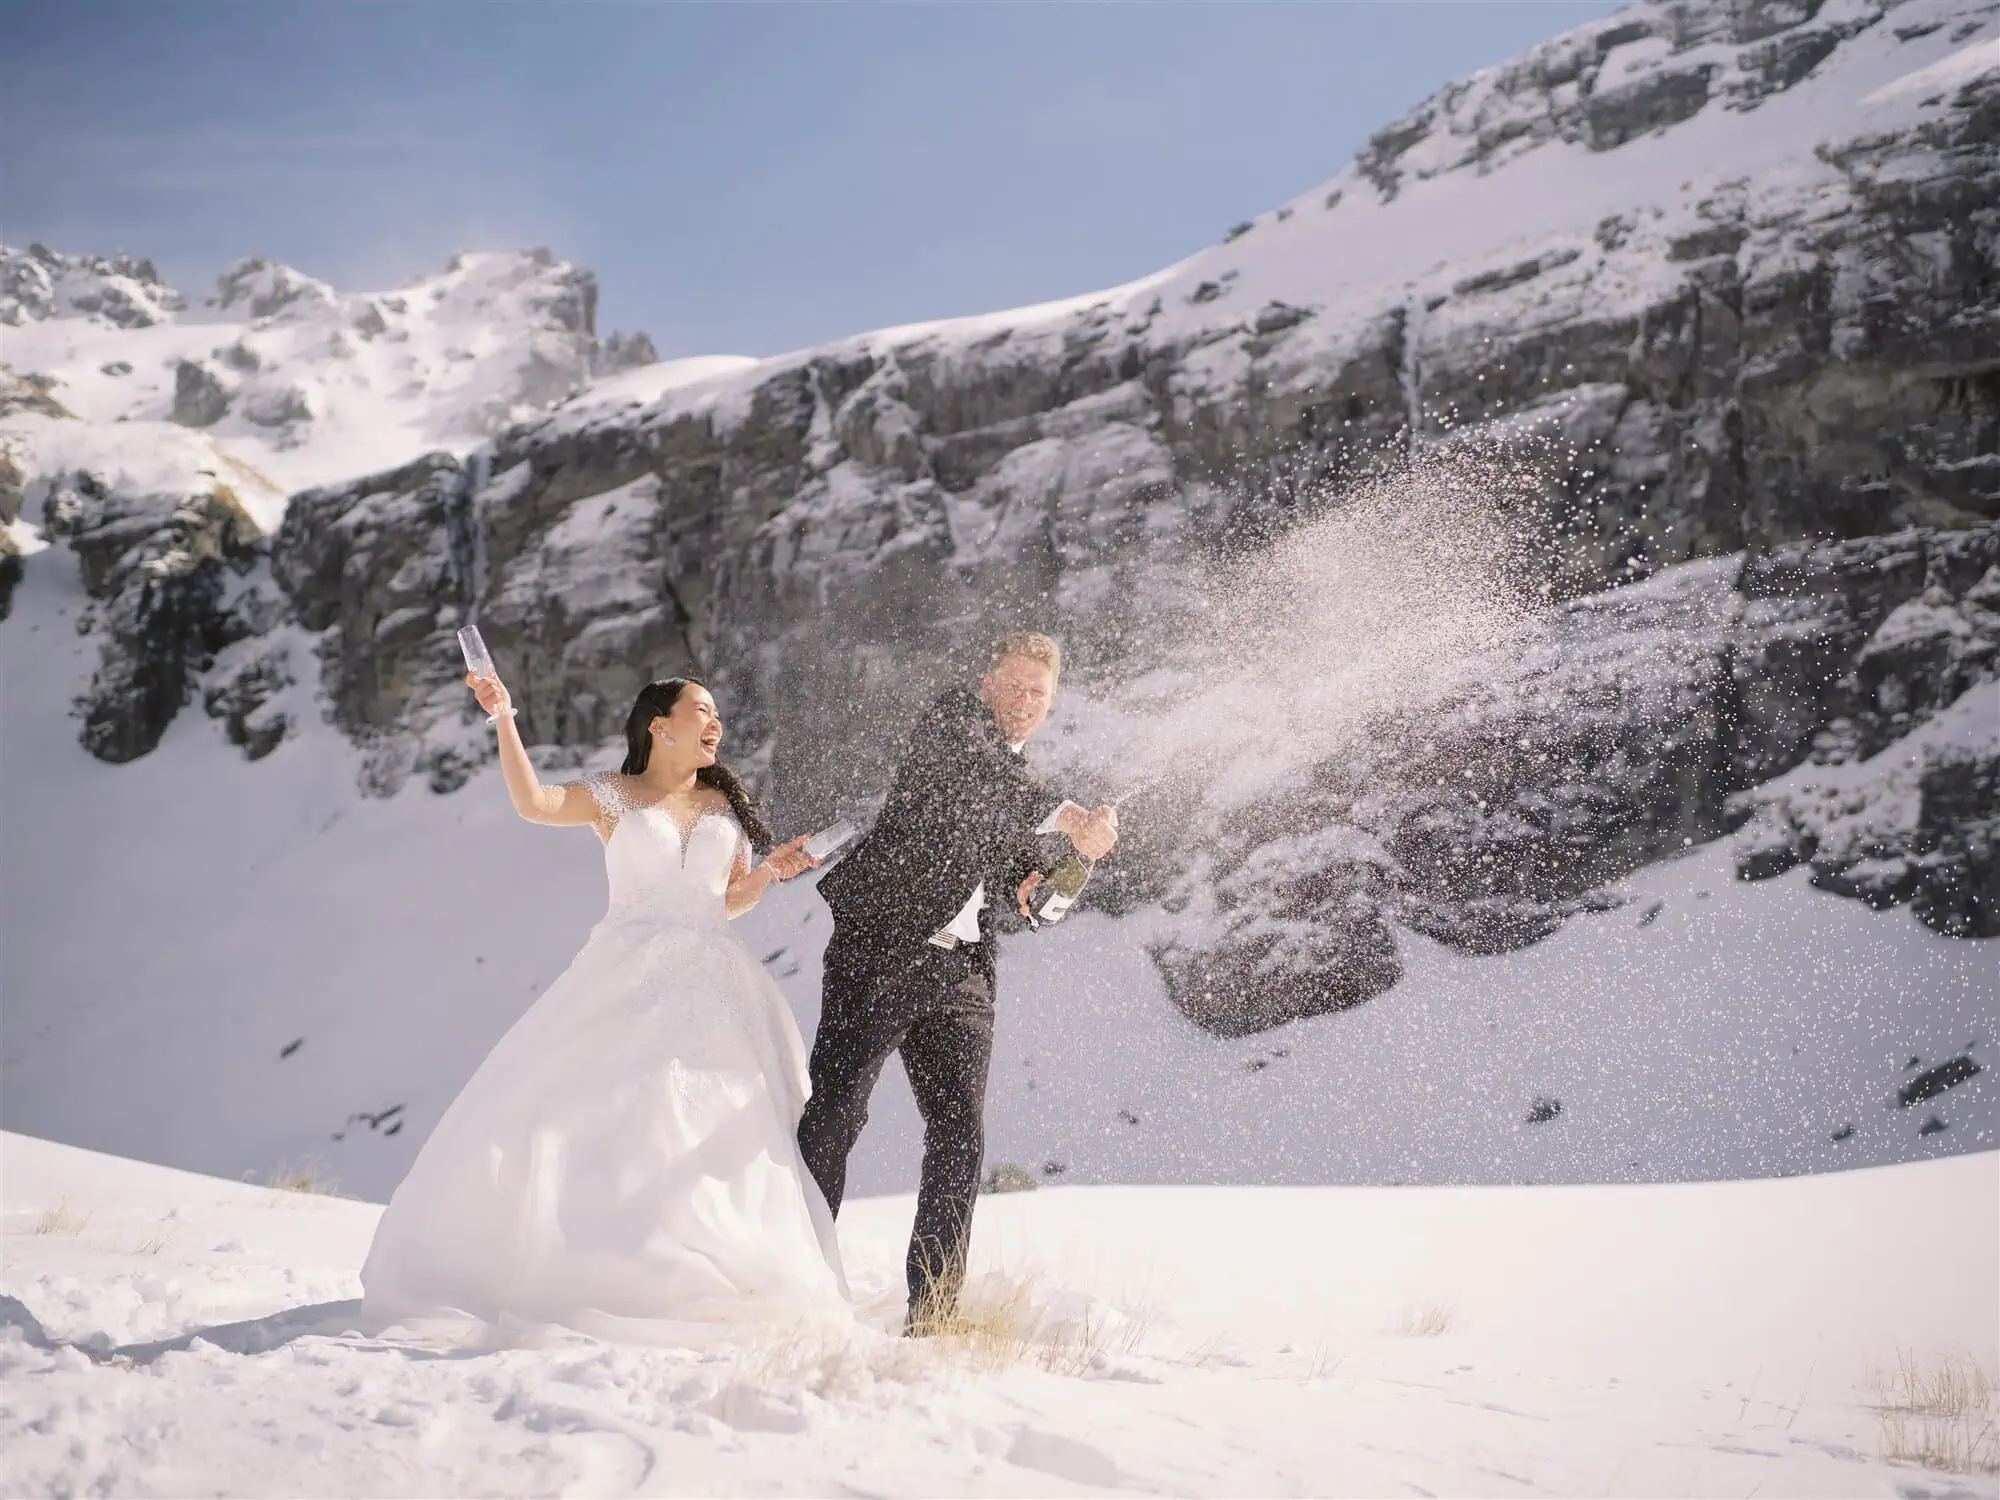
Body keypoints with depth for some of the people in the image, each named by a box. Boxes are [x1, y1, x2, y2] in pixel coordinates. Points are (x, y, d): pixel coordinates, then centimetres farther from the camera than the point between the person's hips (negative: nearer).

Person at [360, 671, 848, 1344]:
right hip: (626, 980, -3)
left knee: (707, 1131, -5)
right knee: (594, 1115, -9)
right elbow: (535, 803, -12)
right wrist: (503, 718, -18)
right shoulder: (613, 796, 5)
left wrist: (770, 871, 2)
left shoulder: (725, 805, 16)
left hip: (708, 985, 3)